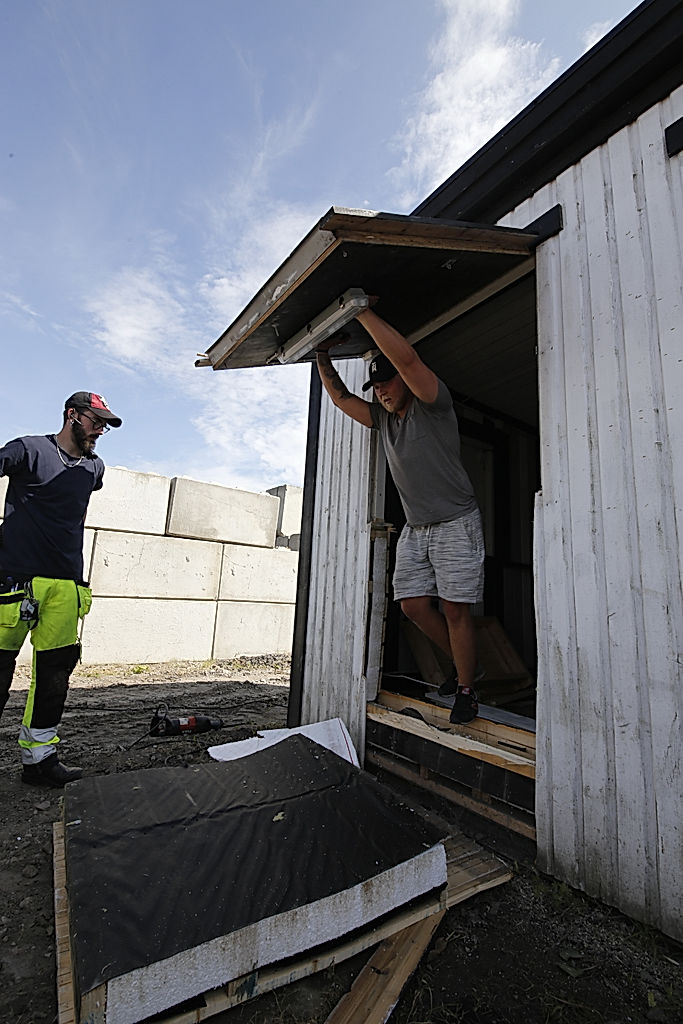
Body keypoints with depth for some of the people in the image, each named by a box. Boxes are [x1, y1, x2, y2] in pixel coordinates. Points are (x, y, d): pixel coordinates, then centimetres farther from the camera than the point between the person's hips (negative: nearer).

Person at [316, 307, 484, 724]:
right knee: (414, 604, 3)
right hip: (414, 528, 7)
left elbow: (407, 357, -25)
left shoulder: (433, 404, -9)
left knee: (455, 609, -5)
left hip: (456, 522, -7)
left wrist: (363, 312, -19)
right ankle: (462, 663, 24)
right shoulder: (383, 418, 13)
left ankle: (466, 690, 12)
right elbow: (341, 397, 17)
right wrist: (323, 356, 8)